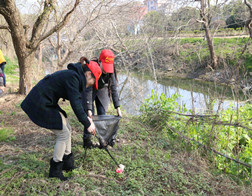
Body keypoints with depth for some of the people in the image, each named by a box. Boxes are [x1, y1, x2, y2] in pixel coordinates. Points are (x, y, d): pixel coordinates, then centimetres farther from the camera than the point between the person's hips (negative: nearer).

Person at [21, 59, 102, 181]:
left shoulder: (73, 76, 9)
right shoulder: (72, 77, -21)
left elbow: (76, 100, 17)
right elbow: (75, 104, -25)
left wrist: (86, 117, 13)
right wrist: (87, 124, -17)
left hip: (47, 103, 10)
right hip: (40, 105, -10)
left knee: (67, 129, 13)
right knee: (63, 134, -5)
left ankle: (68, 164, 27)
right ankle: (55, 171, 10)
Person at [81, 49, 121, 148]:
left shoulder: (111, 70, -24)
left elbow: (113, 88, -19)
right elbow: (88, 90, -34)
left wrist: (117, 107, -23)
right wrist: (89, 109, -38)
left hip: (102, 90, 3)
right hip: (88, 89, -3)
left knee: (102, 114, 0)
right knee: (89, 115, -9)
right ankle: (86, 140, 7)